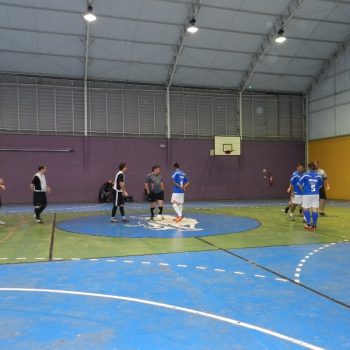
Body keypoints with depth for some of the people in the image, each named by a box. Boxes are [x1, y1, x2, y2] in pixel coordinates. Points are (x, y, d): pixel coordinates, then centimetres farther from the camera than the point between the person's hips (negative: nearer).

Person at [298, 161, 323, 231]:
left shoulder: (305, 175, -8)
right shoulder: (318, 176, 0)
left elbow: (299, 184, -5)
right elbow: (321, 185, 9)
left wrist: (302, 190, 12)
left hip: (307, 194, -2)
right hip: (316, 194, 2)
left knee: (305, 209, 10)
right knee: (315, 209, 4)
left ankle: (309, 224, 4)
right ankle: (314, 225, 10)